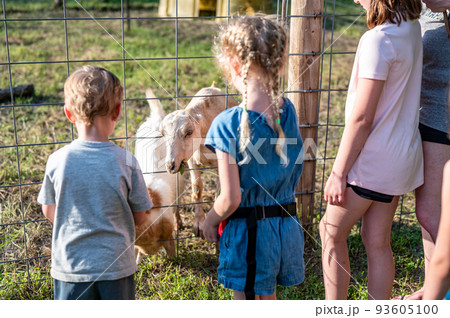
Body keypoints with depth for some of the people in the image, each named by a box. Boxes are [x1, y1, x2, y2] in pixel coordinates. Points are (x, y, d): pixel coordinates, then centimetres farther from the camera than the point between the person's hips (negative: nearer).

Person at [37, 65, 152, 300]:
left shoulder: (57, 161, -12)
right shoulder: (126, 162, -14)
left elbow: (49, 212, 3)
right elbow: (139, 217, -3)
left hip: (71, 266, 1)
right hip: (117, 265, 0)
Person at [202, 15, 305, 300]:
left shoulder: (228, 123, -23)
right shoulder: (288, 111, -6)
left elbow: (231, 199, -20)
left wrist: (211, 219, -2)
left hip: (247, 231, -5)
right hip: (286, 225, 6)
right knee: (267, 299, 27)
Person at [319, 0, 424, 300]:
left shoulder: (377, 40, -21)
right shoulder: (411, 27, 2)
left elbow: (361, 118, -21)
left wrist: (338, 173, -16)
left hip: (372, 159, -8)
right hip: (400, 155, 8)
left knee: (331, 232, 8)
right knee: (378, 241, 14)